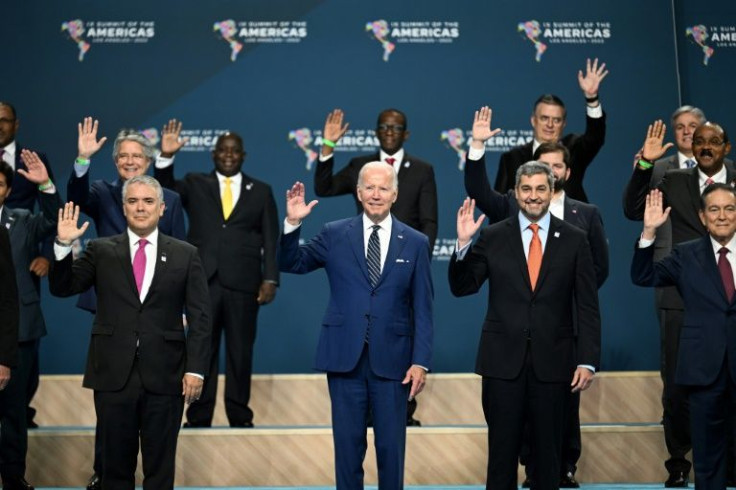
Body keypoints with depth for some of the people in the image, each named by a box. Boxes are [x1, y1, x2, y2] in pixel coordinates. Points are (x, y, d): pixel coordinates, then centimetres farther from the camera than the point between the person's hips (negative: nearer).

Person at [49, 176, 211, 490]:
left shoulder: (185, 255, 4)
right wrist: (63, 245, -10)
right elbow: (61, 288, 4)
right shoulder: (101, 251, 7)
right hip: (113, 374, 1)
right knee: (115, 465, 11)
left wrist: (196, 369, -6)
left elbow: (200, 317, 1)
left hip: (164, 376, -1)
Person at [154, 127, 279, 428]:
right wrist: (166, 157, -18)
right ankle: (198, 417, 12)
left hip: (243, 283, 0)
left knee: (240, 352, 4)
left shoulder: (261, 191, 11)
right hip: (203, 281, 0)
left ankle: (239, 416, 13)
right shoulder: (195, 185, 12)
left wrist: (271, 279, -3)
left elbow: (271, 240, 6)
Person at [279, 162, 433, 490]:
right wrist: (293, 223, -6)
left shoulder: (415, 243, 3)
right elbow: (290, 264, 10)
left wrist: (421, 361, -4)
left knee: (391, 447, 8)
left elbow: (422, 309, 2)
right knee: (348, 445, 9)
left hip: (391, 360, 0)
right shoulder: (334, 235, 4)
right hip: (345, 358, 0)